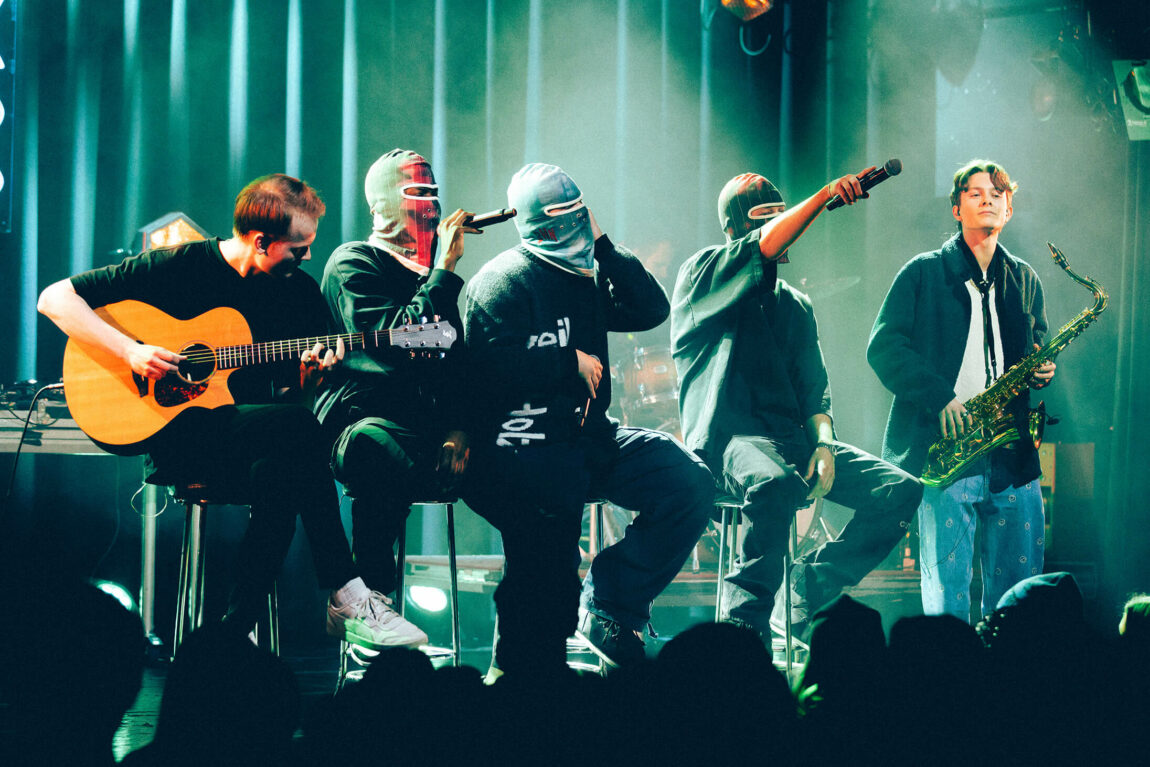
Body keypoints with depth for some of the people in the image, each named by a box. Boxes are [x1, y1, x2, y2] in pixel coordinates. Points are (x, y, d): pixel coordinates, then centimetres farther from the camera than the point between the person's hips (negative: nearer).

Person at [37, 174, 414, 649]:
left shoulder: (301, 292, 8)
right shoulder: (176, 267, -6)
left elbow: (293, 398, 15)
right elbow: (54, 299, -7)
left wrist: (308, 378, -10)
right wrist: (131, 351, -19)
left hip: (251, 440, 4)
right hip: (172, 431, -4)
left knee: (279, 472, -34)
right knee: (297, 428, -31)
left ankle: (235, 635, -25)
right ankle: (347, 596, -24)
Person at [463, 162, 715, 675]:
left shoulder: (588, 277, 18)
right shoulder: (503, 283, -6)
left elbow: (651, 310, 8)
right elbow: (492, 367, -18)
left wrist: (604, 247, 2)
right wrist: (571, 361, -13)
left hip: (590, 436, 7)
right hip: (527, 446, -7)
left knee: (690, 485, -10)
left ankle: (609, 603, -7)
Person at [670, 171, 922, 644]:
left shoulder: (796, 306, 24)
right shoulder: (702, 276, 4)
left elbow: (814, 387, 15)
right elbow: (765, 248, -17)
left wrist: (823, 443, -5)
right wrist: (825, 196, -22)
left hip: (792, 440, 7)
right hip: (726, 439, -7)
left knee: (901, 490, -12)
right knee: (777, 483, -41)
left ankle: (804, 598, -5)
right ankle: (745, 624, -32)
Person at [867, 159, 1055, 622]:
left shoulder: (1025, 281, 19)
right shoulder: (924, 273, 5)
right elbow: (883, 346, -4)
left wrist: (1042, 371, 1)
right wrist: (939, 397, -17)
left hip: (1012, 458, 4)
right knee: (947, 598, -7)